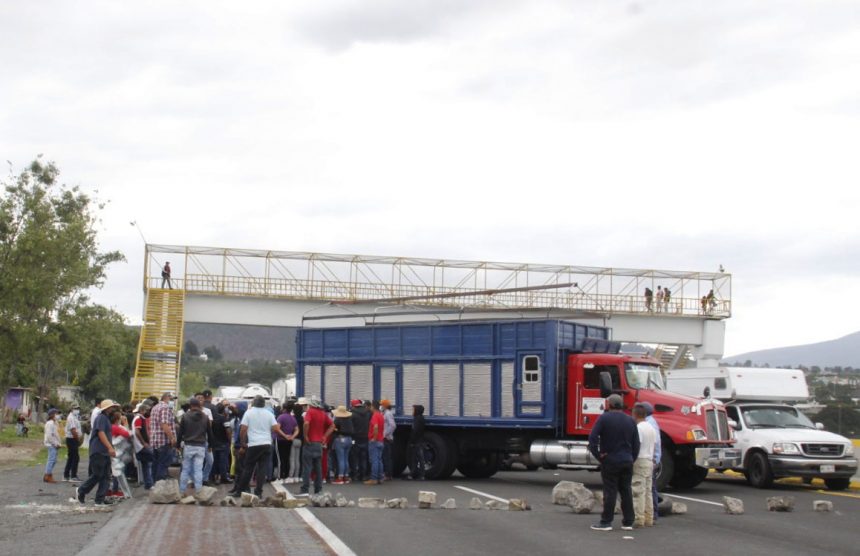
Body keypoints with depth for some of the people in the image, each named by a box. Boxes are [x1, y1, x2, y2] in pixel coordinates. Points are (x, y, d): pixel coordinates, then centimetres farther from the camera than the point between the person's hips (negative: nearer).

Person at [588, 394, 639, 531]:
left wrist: (597, 454, -8)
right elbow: (636, 443, 8)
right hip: (627, 461, 4)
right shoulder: (630, 421, 7)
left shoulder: (604, 418, -8)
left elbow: (593, 438, -16)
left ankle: (606, 522, -1)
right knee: (626, 491, 10)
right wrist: (631, 458, 13)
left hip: (610, 461, -4)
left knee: (610, 491, -3)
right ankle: (628, 522, 13)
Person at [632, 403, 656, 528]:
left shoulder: (638, 428, -14)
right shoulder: (651, 428, 13)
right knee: (648, 491, 12)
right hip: (650, 461, 9)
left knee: (638, 492, -7)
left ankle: (639, 519, -9)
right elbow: (653, 445, 16)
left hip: (640, 461, -9)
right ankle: (649, 519, 13)